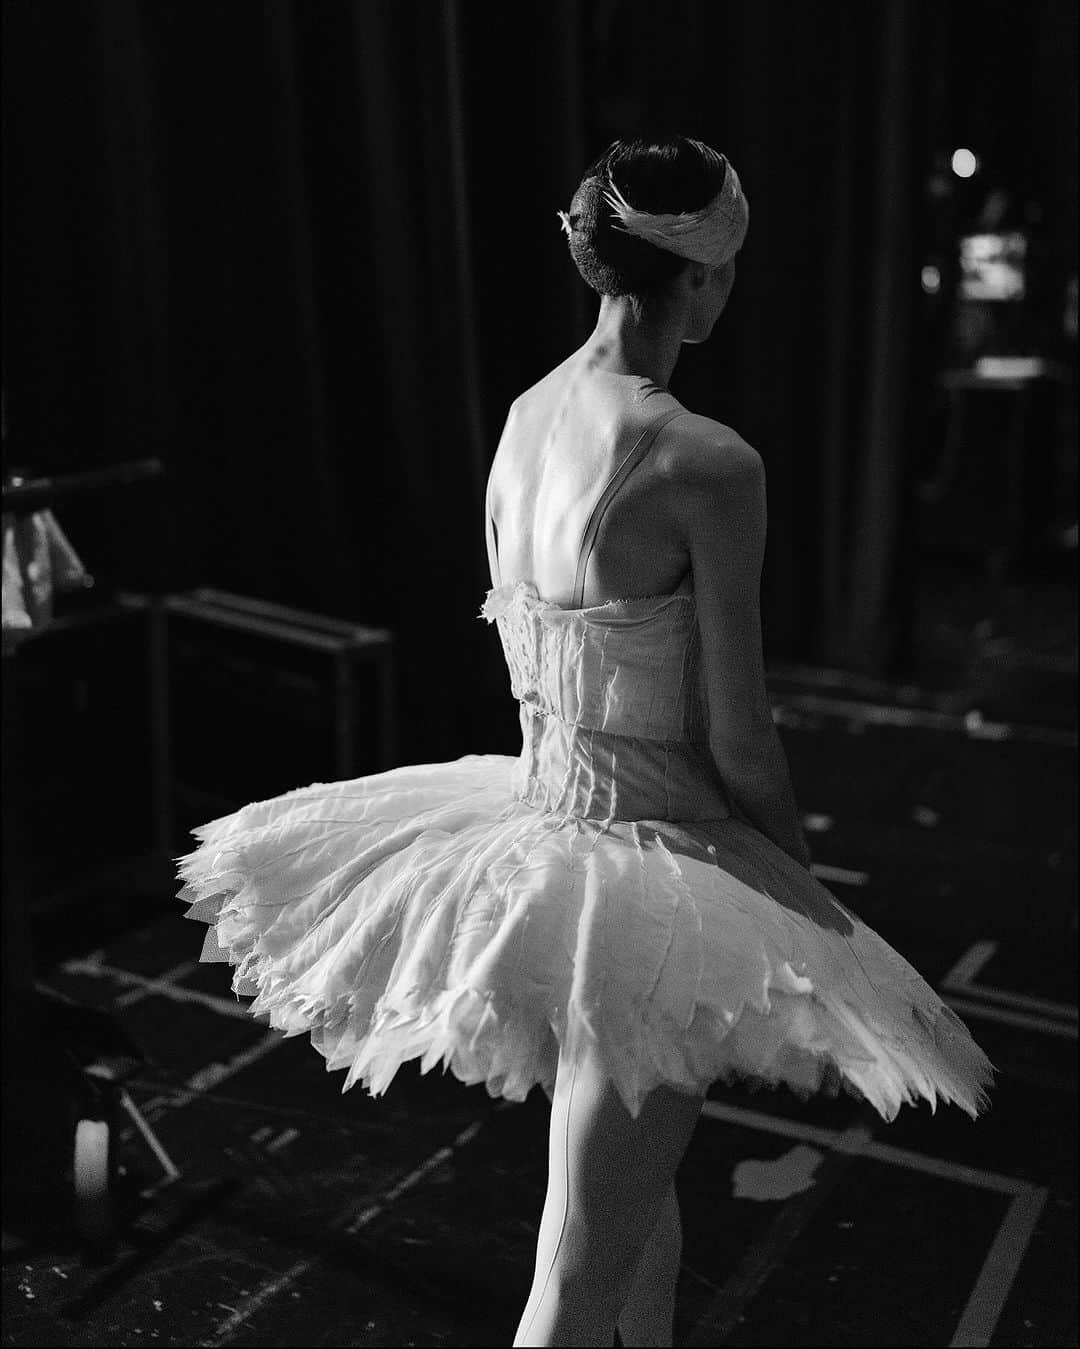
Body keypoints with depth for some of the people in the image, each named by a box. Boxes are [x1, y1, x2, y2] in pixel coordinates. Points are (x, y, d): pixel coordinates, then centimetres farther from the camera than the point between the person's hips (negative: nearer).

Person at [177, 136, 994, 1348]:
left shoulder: (523, 418, 1)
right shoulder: (710, 465, -21)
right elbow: (738, 743, -16)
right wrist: (804, 885, 1)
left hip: (533, 825, 8)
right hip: (653, 864, -8)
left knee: (643, 1175, 30)